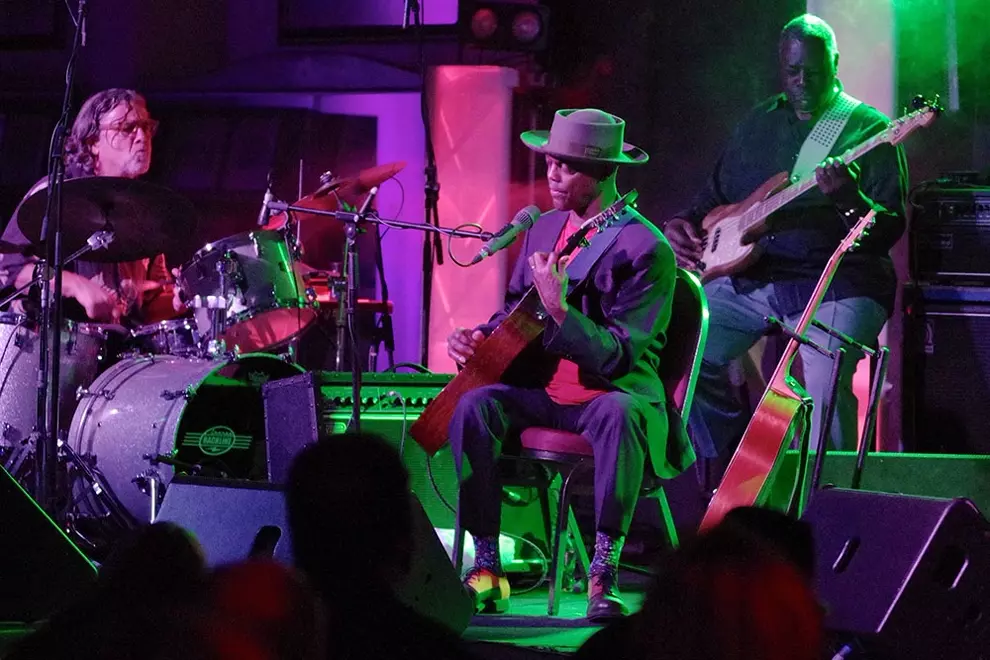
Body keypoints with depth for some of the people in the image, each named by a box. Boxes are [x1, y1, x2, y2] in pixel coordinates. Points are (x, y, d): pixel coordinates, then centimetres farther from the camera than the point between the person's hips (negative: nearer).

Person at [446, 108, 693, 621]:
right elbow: (514, 311, 23)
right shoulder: (544, 229, 10)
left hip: (611, 395, -6)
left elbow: (618, 357, -20)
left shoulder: (647, 250, -13)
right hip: (540, 391, 6)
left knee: (621, 413, -40)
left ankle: (604, 574, -35)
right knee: (474, 406, -24)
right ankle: (486, 570, -20)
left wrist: (558, 309, -32)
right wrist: (480, 338, 1)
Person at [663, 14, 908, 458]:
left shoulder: (869, 130, -2)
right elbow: (716, 196, 25)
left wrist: (850, 199, -29)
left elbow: (888, 232, -9)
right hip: (749, 278, 6)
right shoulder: (758, 124, 15)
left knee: (825, 383, -31)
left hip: (837, 284, -6)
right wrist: (683, 224, 4)